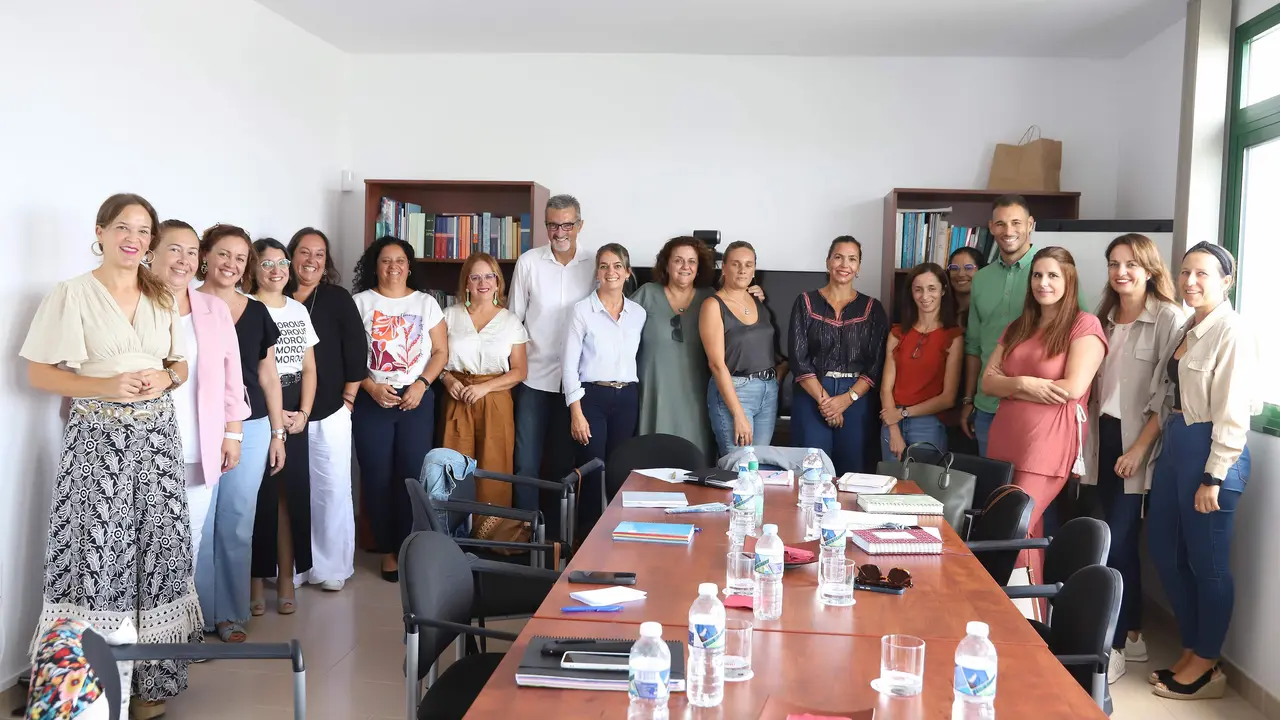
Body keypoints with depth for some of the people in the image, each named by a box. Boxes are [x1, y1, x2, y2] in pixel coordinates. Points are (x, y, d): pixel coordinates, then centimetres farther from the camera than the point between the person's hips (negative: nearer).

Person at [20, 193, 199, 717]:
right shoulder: (72, 294, -2)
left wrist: (166, 379, -4)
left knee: (158, 547, 3)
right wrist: (107, 386, -18)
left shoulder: (162, 297, 12)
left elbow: (181, 363, 19)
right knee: (98, 553, -7)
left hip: (156, 436, 4)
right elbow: (38, 374, -4)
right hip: (98, 438, -4)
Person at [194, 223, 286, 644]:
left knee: (238, 522, 9)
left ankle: (230, 609, 21)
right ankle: (198, 614, 12)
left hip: (250, 429, 3)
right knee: (199, 522, -1)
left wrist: (278, 432, 12)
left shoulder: (257, 313, 9)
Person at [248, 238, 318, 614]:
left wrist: (303, 412, 1)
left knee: (291, 492, 3)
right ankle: (256, 579, 6)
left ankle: (286, 578, 8)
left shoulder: (299, 310, 14)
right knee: (259, 494, -4)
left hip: (294, 411, 5)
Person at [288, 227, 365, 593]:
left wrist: (347, 400, -3)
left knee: (331, 489, 2)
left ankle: (332, 567, 13)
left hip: (328, 413, -1)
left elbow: (355, 353, 0)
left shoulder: (338, 299, 2)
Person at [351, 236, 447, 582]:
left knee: (414, 473, -3)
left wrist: (421, 385, -9)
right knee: (377, 476, 0)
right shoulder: (360, 302, 4)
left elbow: (441, 351, 5)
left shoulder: (425, 303, 7)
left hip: (416, 399, 1)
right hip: (372, 399, 0)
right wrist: (371, 387, -12)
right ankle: (387, 549, 12)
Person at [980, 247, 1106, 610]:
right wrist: (1025, 384, -12)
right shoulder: (1017, 328, 17)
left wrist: (1014, 386, -3)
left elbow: (1073, 388, -13)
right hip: (1005, 440, 6)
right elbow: (988, 381, 8)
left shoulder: (1084, 325, -3)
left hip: (1049, 444, -6)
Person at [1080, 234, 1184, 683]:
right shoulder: (1105, 318, 14)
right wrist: (1088, 438, 9)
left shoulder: (1168, 319, -9)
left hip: (1138, 444, -6)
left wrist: (1140, 446, -17)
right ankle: (1132, 635, 22)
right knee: (1121, 543, 11)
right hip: (1104, 440, 6)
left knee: (1117, 544, -7)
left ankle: (1113, 647, 1)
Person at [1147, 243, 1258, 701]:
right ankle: (1191, 649, 29)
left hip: (1210, 449, -9)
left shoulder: (1232, 332, -13)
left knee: (1207, 561, 2)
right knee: (1164, 550, 14)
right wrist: (1163, 446, 15)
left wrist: (1213, 477, -18)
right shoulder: (1185, 330, 15)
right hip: (1175, 445, 9)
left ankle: (1207, 665, 17)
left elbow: (1232, 411, -17)